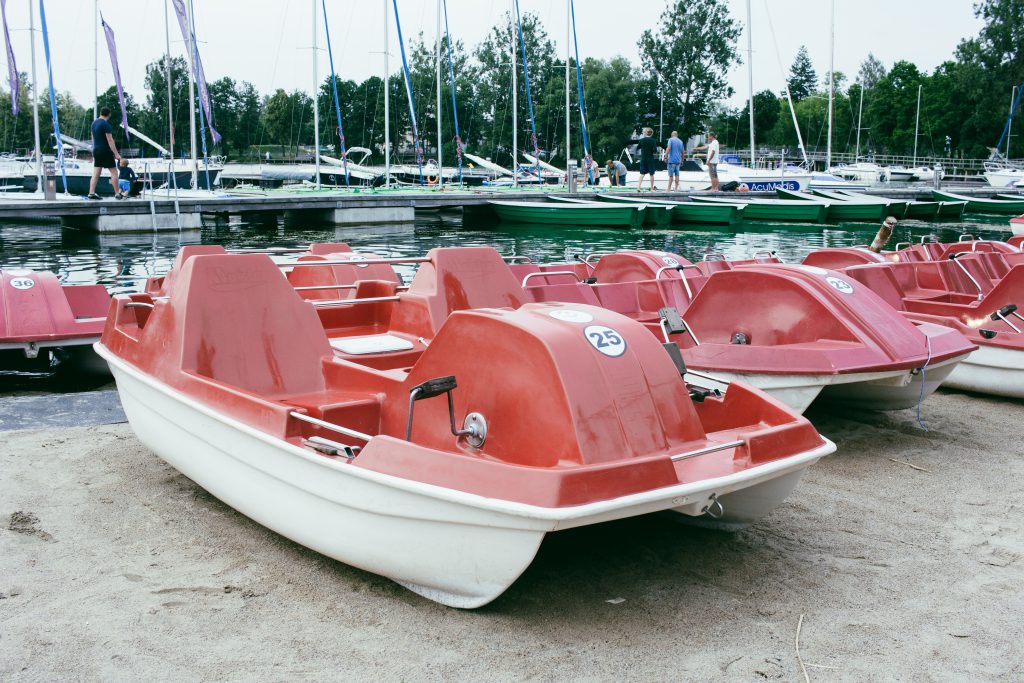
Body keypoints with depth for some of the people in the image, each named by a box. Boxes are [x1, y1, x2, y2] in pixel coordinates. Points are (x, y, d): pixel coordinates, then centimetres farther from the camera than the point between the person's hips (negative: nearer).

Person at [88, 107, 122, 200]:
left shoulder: (94, 123, 11)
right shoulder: (106, 124, -14)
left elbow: (93, 138, 18)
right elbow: (110, 140, -17)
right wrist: (116, 154, -17)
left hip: (96, 150, 8)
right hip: (105, 151, -8)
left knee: (96, 173, 5)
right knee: (114, 172, -1)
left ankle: (91, 193, -1)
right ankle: (117, 193, -1)